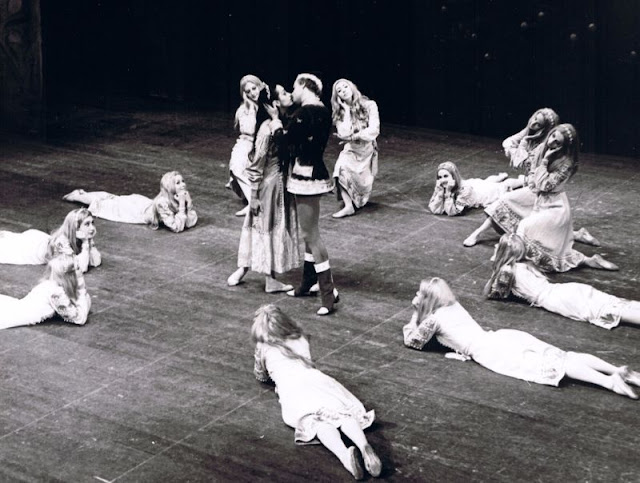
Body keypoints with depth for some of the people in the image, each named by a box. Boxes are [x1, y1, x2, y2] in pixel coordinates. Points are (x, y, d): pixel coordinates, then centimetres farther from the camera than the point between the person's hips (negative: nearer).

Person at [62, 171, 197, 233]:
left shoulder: (184, 197, -24)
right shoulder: (162, 202, -43)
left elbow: (191, 222, -24)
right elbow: (177, 228, -45)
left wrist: (188, 203, -36)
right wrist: (181, 205, -47)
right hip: (135, 210, -5)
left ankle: (83, 194, 52)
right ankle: (79, 196, 46)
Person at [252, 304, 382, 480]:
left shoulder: (263, 347, 25)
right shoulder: (301, 339, 33)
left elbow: (261, 377, 42)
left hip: (291, 390, -3)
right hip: (316, 378, 4)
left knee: (315, 421, -25)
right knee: (343, 413, -11)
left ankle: (344, 454, -54)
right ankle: (364, 447, -44)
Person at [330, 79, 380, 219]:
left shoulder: (369, 105, -8)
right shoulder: (340, 112, -2)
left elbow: (374, 131, -15)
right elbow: (344, 134, -16)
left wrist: (353, 137, -16)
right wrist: (347, 110, -13)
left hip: (367, 151, -1)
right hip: (350, 151, 1)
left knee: (362, 185, -8)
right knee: (341, 169, -29)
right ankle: (348, 206, -25)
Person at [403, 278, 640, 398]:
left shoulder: (434, 318, 7)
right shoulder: (456, 307, 30)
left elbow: (412, 341, 20)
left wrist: (415, 314, 32)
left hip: (491, 352, -8)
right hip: (504, 337, 8)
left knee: (547, 366, -23)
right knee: (562, 357, -4)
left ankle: (609, 382, -40)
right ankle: (618, 371, -20)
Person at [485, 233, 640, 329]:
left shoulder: (507, 270, 5)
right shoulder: (525, 265, 26)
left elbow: (490, 293, 14)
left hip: (556, 300, -8)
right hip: (571, 290, 8)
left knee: (615, 312, -21)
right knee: (620, 306, -2)